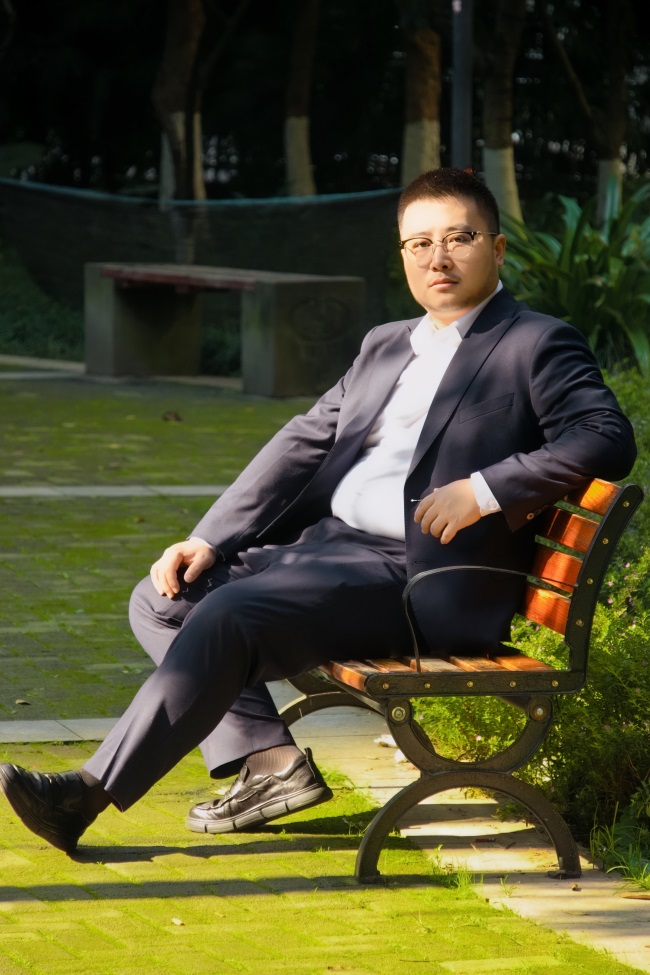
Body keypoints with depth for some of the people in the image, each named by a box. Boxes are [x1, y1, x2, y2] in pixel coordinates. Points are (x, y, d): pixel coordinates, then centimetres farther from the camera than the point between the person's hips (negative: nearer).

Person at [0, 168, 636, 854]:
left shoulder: (538, 345, 0)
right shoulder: (385, 346, 23)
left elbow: (607, 438, -15)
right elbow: (302, 444, 17)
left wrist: (484, 490, -22)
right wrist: (209, 541, 5)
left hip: (416, 576, -9)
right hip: (324, 543, 9)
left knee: (230, 613, -26)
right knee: (164, 599, -2)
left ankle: (90, 794, -24)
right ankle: (269, 762, -7)